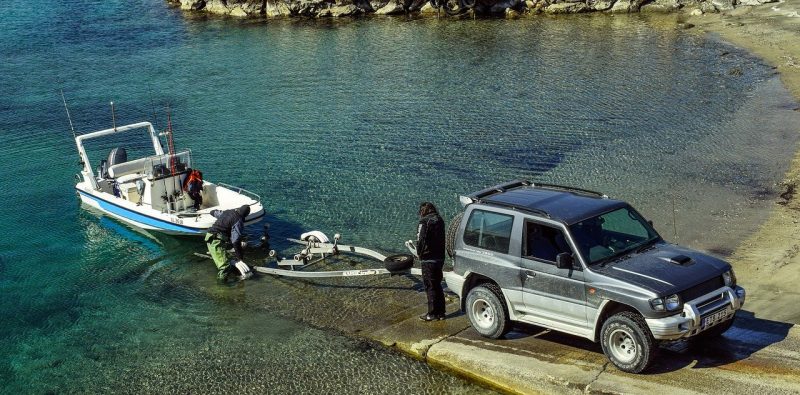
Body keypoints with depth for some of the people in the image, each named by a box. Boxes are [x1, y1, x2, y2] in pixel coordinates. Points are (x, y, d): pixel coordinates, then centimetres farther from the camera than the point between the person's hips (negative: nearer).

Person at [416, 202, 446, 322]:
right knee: (437, 285, 17)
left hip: (428, 259, -8)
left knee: (430, 287, 1)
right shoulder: (440, 220, 7)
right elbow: (442, 239, 12)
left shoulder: (425, 222, -16)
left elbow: (421, 240, -21)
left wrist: (419, 253, -3)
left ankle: (433, 314, 6)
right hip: (440, 257, 8)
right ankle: (440, 312, 23)